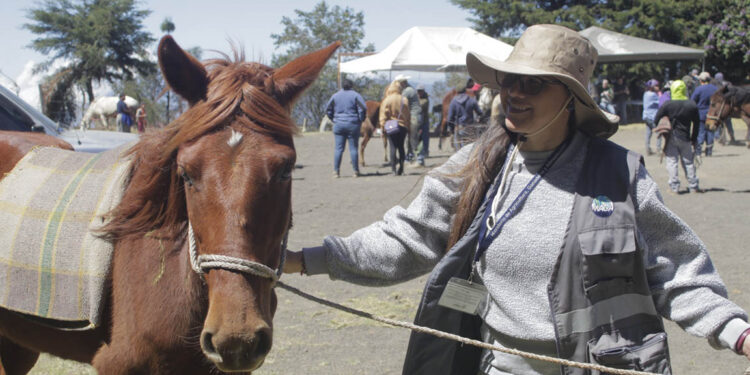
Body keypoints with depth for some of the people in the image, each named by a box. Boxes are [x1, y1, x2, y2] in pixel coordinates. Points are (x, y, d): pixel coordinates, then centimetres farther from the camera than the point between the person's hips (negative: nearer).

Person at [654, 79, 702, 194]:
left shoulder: (667, 105, -10)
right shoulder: (692, 105, -1)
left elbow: (656, 120, -7)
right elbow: (697, 123, 6)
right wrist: (694, 139, 15)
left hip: (671, 137, -3)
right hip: (685, 138, 3)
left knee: (672, 162, 2)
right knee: (688, 162, 13)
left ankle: (674, 187, -1)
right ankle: (693, 186, 18)